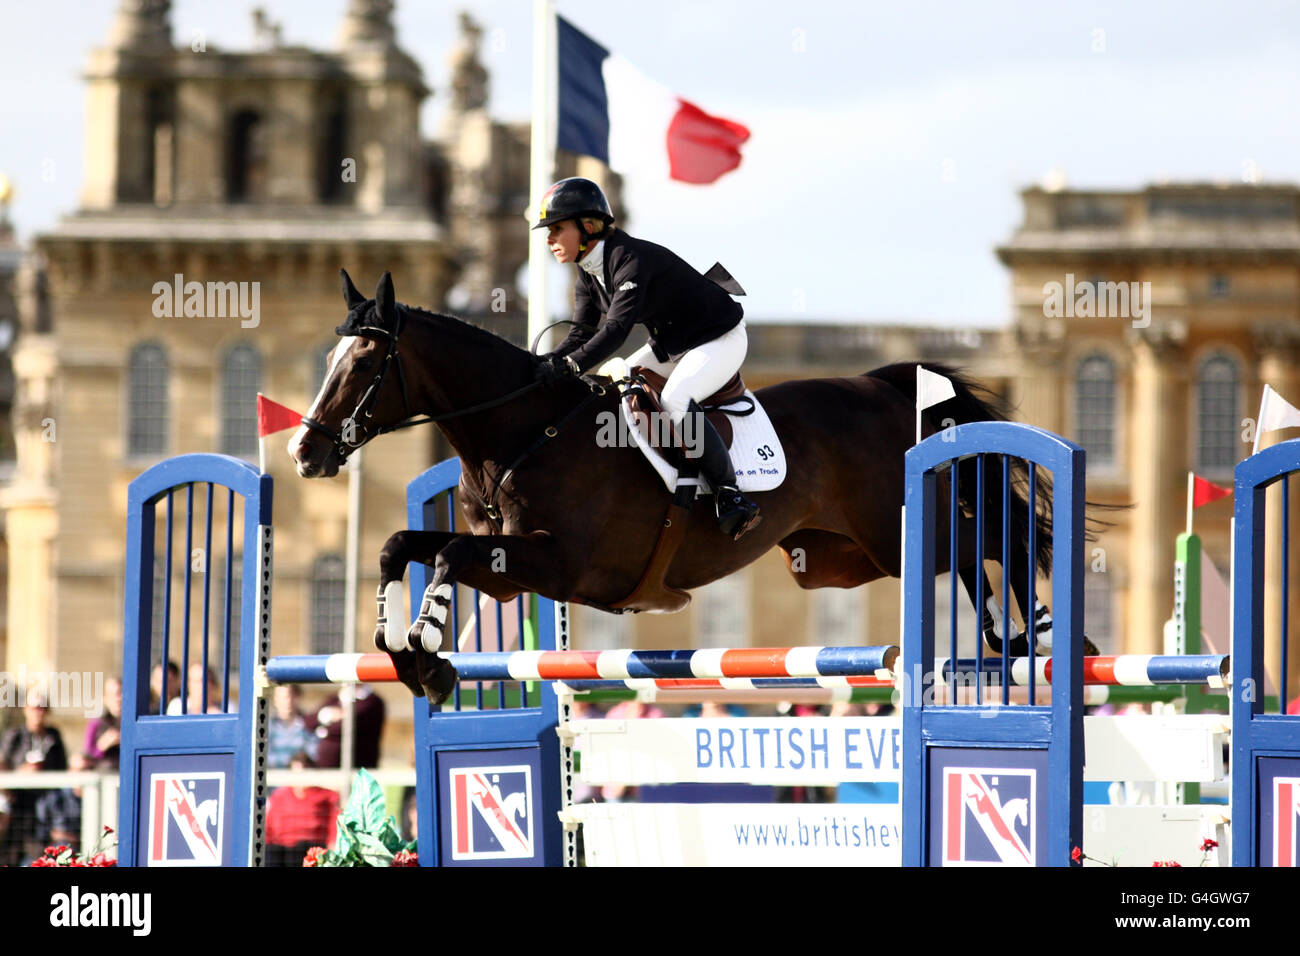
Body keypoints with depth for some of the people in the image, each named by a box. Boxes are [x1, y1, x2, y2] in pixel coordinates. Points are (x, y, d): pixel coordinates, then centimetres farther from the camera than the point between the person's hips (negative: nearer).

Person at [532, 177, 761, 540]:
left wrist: (570, 365, -47)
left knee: (674, 400, -33)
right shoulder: (588, 274, 0)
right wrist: (549, 362, -21)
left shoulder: (631, 258, -29)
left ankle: (729, 494, -26)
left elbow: (617, 329, -38)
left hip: (720, 339, -10)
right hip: (669, 345, 10)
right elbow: (582, 333, -2)